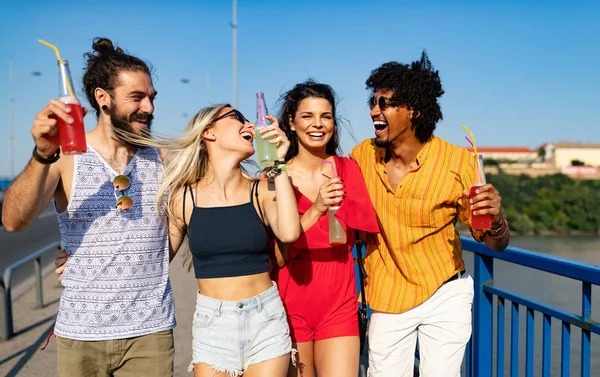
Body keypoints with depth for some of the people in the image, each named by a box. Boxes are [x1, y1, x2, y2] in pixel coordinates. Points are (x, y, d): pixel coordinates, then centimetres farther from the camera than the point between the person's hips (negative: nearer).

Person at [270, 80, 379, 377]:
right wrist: (316, 209, -23)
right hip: (291, 304, -1)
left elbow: (364, 232, 15)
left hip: (339, 302, 1)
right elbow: (277, 257, -14)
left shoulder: (348, 169, 2)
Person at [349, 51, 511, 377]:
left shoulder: (457, 162, -16)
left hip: (444, 297, -2)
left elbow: (495, 244, -10)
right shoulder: (362, 155, -9)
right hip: (387, 298, 2)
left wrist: (494, 221, -32)